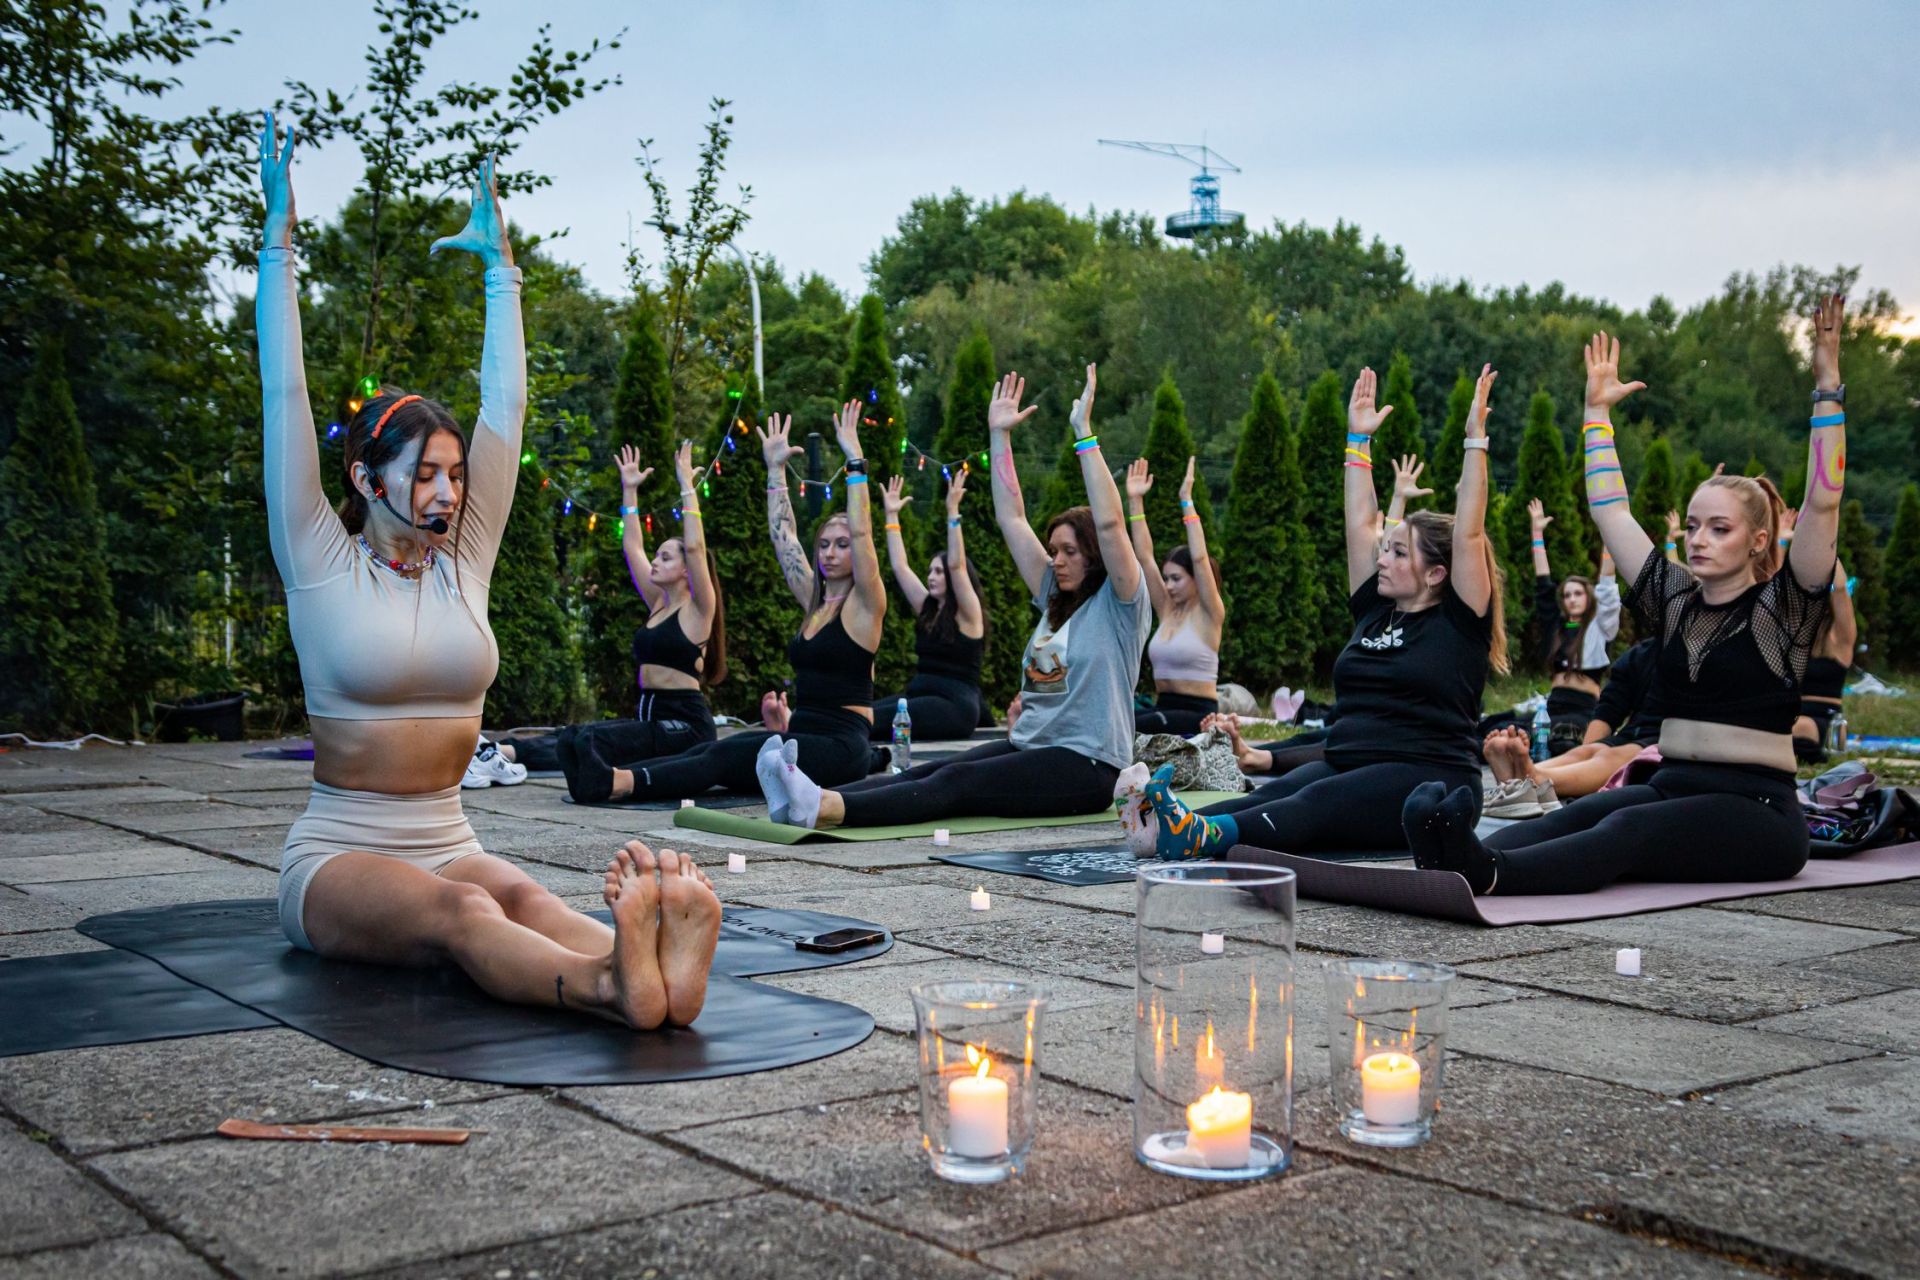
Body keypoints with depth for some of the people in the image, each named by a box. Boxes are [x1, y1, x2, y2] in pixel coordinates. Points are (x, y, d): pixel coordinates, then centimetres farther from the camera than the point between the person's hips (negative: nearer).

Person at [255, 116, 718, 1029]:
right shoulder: (321, 567, -1)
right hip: (336, 858, -3)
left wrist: (499, 262, 12)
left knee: (519, 895, -32)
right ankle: (609, 983, -67)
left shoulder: (463, 560, 10)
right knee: (460, 912, -36)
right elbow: (285, 396, -6)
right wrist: (279, 241, -5)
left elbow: (505, 406, 10)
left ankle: (656, 965, -65)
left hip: (446, 844, 4)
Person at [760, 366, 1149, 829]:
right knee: (931, 773, -18)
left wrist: (1084, 434, -18)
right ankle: (813, 801, -40)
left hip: (1086, 766, -8)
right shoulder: (1055, 599, 18)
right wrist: (1000, 435, 16)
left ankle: (823, 809, -49)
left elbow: (1109, 523, -17)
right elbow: (1011, 518, 19)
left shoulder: (1119, 604, -2)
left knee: (955, 783, -29)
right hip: (1028, 747, 8)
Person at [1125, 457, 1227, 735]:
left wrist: (1187, 500, -19)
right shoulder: (1167, 610, 12)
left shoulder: (1209, 615, -4)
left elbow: (1200, 558, -18)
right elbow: (1144, 557, 8)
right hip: (1162, 707, 7)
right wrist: (1135, 501, 3)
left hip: (1198, 714, -7)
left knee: (1132, 727, -32)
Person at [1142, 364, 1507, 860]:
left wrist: (1475, 439, -8)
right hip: (1346, 766, 7)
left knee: (1318, 803, -35)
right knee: (1273, 795, -24)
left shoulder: (1457, 622, 0)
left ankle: (1202, 835, -61)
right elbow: (1359, 525, 20)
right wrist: (1359, 438, 23)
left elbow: (1468, 534, -9)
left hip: (1428, 783, -7)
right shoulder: (1374, 610, 17)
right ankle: (1167, 824, -51)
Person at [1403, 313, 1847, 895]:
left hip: (1756, 810, -5)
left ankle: (1487, 873, -63)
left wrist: (1827, 389, -15)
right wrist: (1598, 411, 19)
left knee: (1629, 828, -35)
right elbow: (1610, 509, 18)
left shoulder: (1781, 607, 0)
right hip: (1670, 789, 5)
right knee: (1582, 811, -28)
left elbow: (1822, 502, -12)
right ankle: (1455, 857, -58)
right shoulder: (1674, 600, 15)